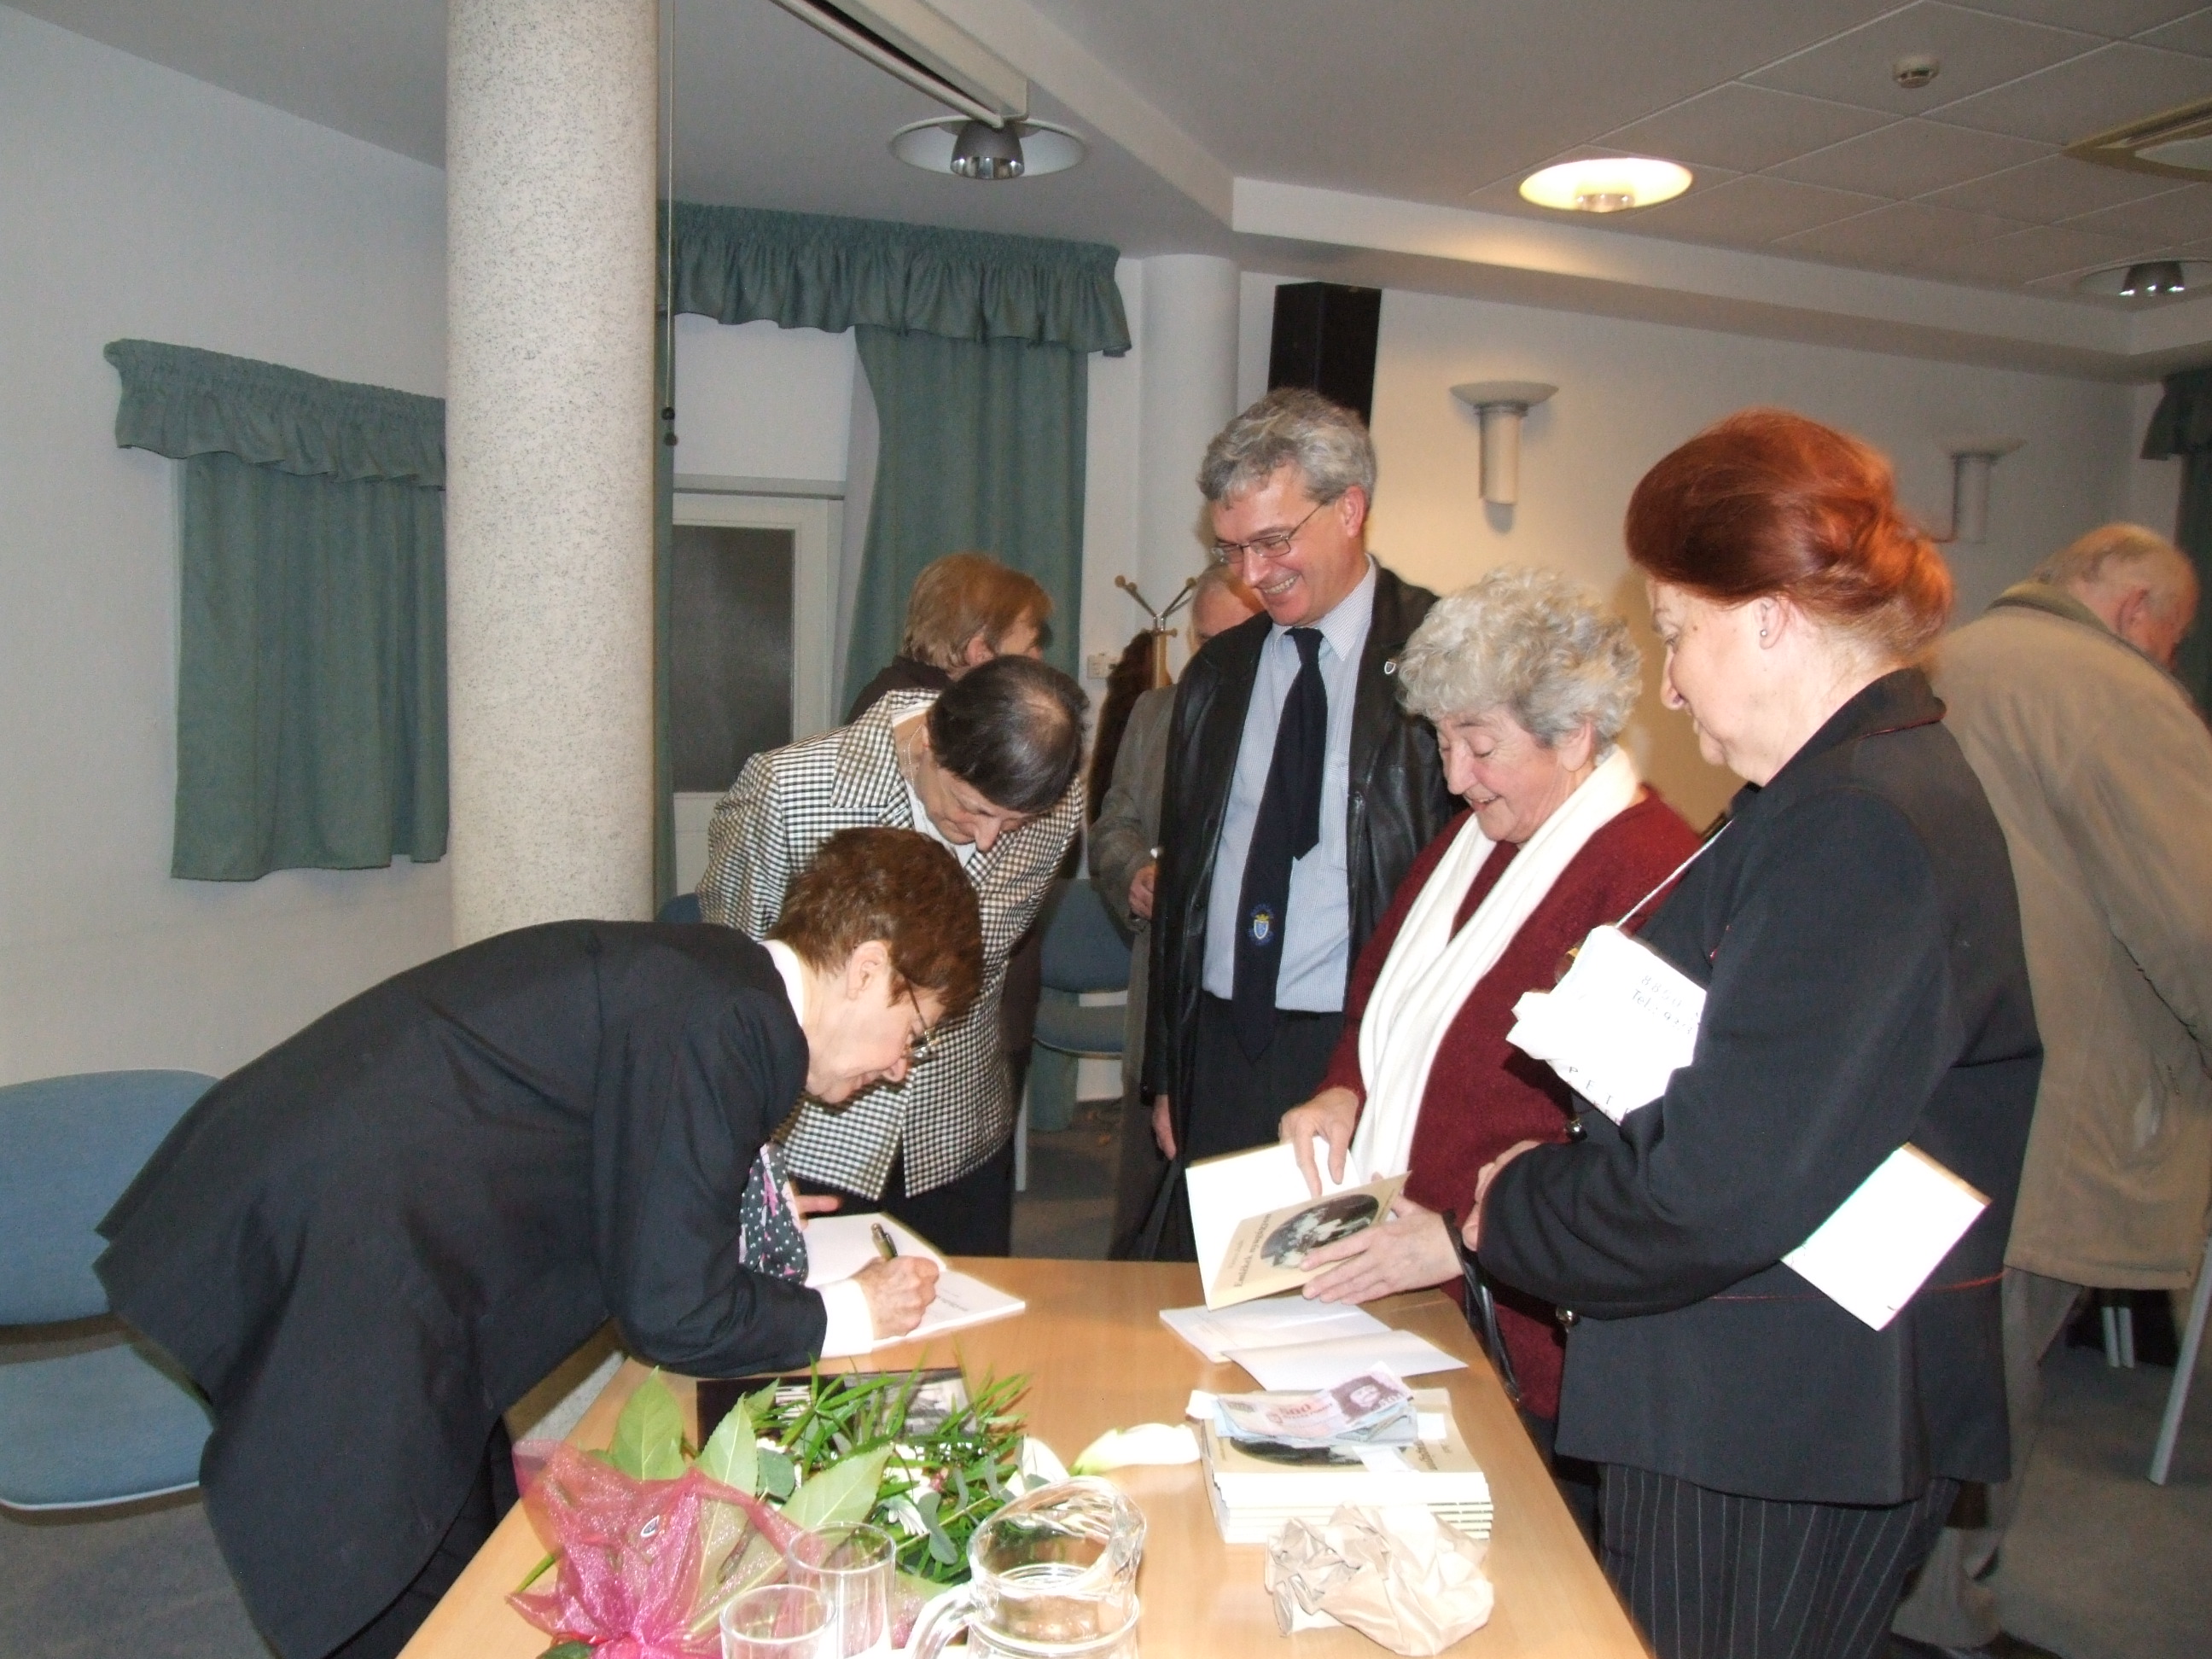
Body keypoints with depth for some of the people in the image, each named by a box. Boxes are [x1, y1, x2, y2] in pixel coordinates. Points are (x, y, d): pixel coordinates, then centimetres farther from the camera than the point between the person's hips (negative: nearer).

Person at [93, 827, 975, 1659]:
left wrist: (738, 1206, 25)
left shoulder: (699, 970, 8)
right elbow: (671, 1312, -18)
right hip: (323, 1272, -10)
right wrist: (845, 1316, -5)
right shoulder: (710, 1030, -21)